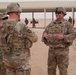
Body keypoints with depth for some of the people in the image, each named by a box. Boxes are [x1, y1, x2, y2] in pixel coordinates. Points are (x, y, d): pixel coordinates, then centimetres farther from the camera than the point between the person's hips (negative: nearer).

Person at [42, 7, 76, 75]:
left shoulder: (68, 24, -5)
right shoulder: (51, 24, 8)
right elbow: (45, 32, 10)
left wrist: (63, 37, -29)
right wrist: (45, 35, -15)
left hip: (62, 50, -4)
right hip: (52, 50, 5)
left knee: (63, 69, 2)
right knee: (51, 69, 9)